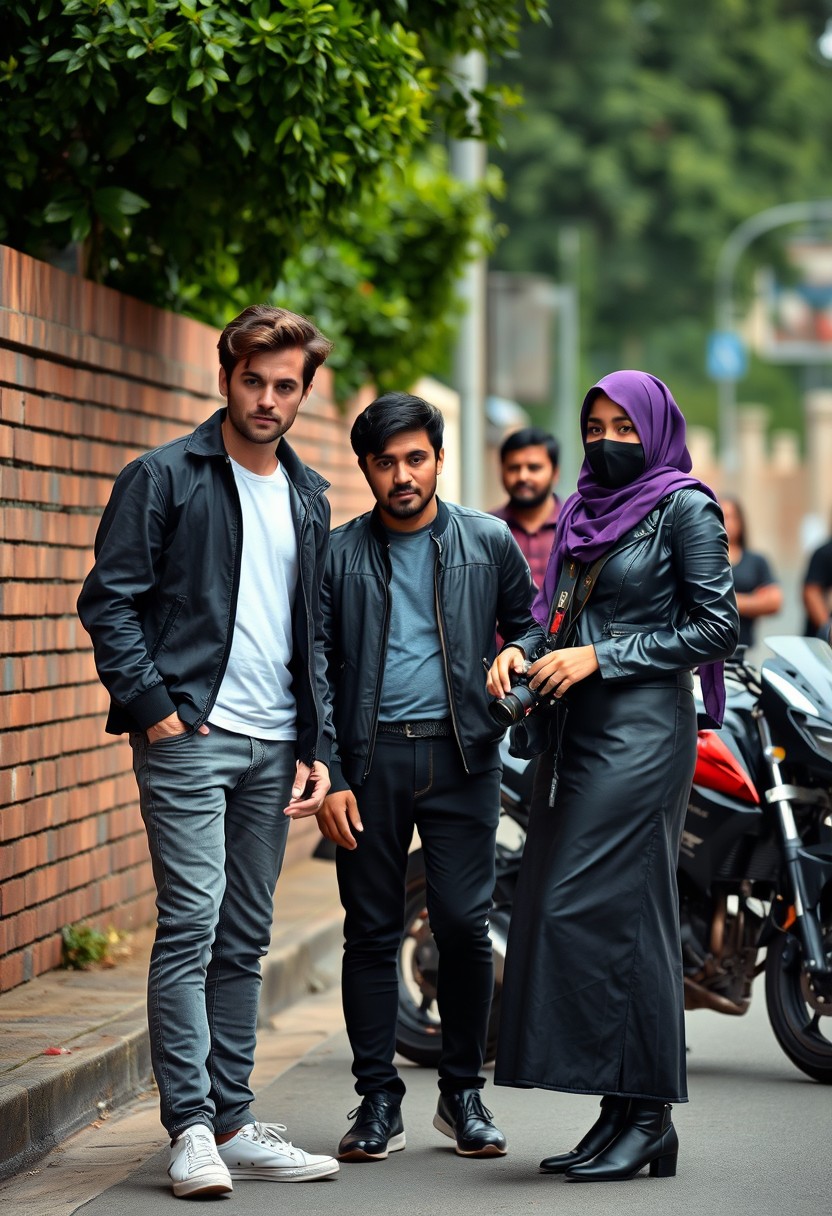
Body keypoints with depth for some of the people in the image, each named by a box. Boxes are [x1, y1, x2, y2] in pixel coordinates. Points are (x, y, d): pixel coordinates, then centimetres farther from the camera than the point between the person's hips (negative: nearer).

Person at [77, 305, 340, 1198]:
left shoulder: (308, 498, 16)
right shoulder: (163, 478, -1)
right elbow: (109, 600, -5)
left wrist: (316, 745, 11)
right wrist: (151, 705, -13)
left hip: (272, 747, 6)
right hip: (189, 733, -6)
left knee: (244, 940, 8)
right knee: (190, 926, -11)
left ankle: (233, 1123, 12)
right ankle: (192, 1127, -9)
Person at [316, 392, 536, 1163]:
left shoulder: (488, 542, 7)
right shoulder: (339, 554, 6)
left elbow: (526, 627, 17)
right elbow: (316, 672, 4)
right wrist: (328, 777, -3)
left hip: (460, 753, 0)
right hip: (370, 758, 0)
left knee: (464, 925, -2)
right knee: (371, 931, 2)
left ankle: (463, 1093, 13)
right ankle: (378, 1101, 10)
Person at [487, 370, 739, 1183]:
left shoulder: (685, 508, -4)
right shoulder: (582, 510, 17)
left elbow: (717, 627, -9)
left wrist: (600, 657, -13)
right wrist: (521, 649, 1)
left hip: (642, 728, -8)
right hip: (573, 730, 8)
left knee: (600, 910, -12)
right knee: (558, 913, 3)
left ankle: (648, 1114, -6)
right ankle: (619, 1115, 8)